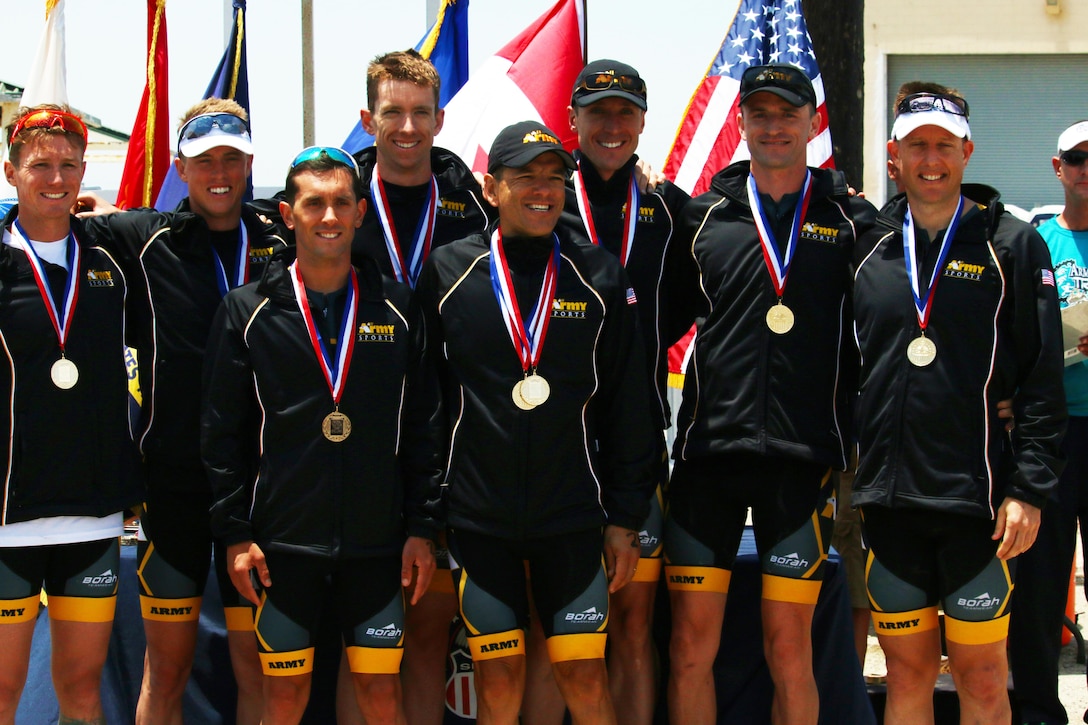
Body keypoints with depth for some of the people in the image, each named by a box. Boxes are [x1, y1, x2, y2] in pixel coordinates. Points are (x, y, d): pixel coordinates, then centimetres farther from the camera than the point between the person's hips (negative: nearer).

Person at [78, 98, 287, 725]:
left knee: (257, 663, 7)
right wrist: (105, 217, -6)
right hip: (174, 482, -1)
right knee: (168, 666, 5)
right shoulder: (145, 240, 2)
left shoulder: (281, 245, 8)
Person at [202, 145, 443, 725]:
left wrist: (422, 527, 2)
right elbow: (222, 433, 1)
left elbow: (424, 427, 7)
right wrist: (235, 531, -4)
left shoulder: (396, 308, 5)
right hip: (282, 542, -1)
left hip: (376, 543, 1)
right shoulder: (247, 312, 1)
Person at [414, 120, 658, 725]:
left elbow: (630, 407, 5)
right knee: (499, 677, 4)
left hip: (573, 517, 0)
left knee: (585, 676, 1)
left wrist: (626, 518, 3)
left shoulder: (600, 277, 3)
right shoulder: (448, 272, 1)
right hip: (477, 517, 0)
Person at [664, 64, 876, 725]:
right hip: (708, 448, 1)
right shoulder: (704, 217, 10)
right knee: (692, 646, 0)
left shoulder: (850, 219, 7)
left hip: (805, 454, -1)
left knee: (790, 647, 2)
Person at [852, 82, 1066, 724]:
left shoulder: (1012, 245, 1)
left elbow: (1043, 377, -3)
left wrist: (1030, 488, -10)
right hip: (889, 498, 3)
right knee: (908, 672, 9)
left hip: (978, 499, -3)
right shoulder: (869, 246, 10)